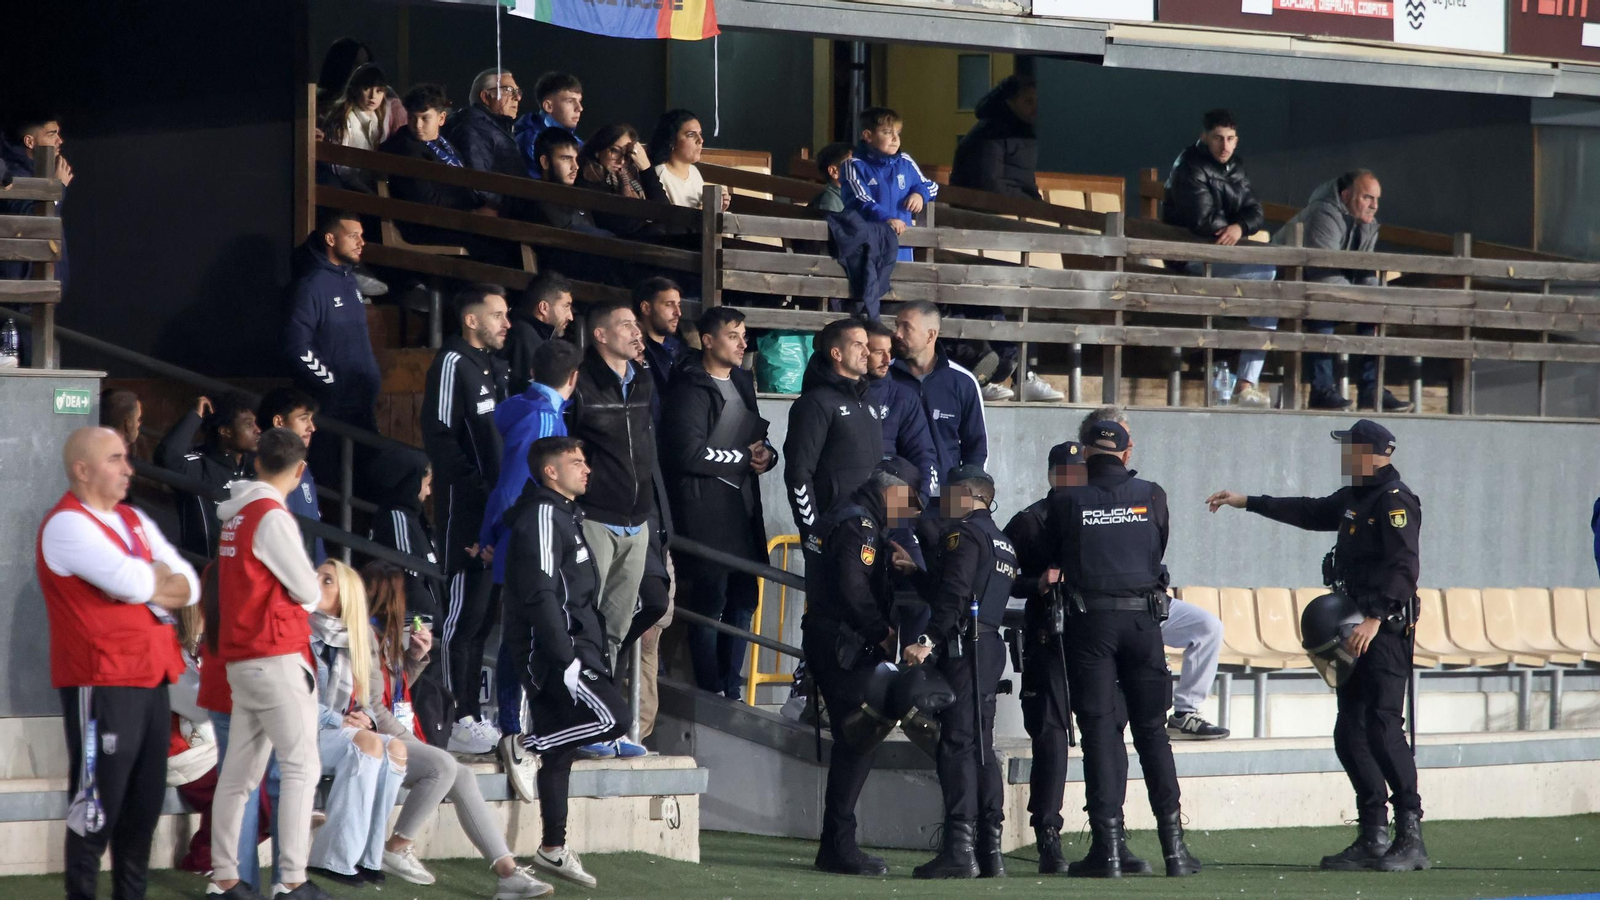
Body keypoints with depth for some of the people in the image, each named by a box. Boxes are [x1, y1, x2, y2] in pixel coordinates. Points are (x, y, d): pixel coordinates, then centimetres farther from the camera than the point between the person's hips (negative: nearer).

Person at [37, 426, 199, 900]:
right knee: (97, 805, -6)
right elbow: (136, 584, -21)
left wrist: (146, 584, -9)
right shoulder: (66, 524, -10)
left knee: (145, 803, 11)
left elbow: (190, 585, 10)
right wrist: (158, 574, 2)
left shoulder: (135, 522, 18)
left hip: (152, 679, 8)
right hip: (102, 683, -8)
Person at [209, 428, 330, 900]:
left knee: (239, 773, 8)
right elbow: (308, 591, -7)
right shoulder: (272, 518, -13)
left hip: (241, 660, 8)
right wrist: (304, 597, 13)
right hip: (276, 657, -8)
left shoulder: (235, 515, 10)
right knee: (300, 768, -6)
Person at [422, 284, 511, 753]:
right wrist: (478, 494, -18)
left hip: (499, 510, 9)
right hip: (468, 510, -9)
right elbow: (439, 438, -16)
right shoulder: (453, 363, -9)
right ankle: (457, 722, -6)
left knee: (484, 615, 11)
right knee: (465, 612, -7)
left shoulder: (494, 366, 19)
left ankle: (470, 714, 17)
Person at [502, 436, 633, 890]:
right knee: (613, 717, -19)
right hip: (552, 652, -10)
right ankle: (528, 742, -8)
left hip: (568, 650, 10)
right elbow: (540, 595, -20)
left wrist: (594, 645, 18)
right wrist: (566, 659, -22)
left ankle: (553, 849, 11)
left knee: (559, 751, 9)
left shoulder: (565, 515, 21)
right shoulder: (543, 515, -11)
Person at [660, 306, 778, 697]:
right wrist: (744, 457, -9)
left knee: (742, 600, 11)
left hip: (743, 507, 8)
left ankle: (732, 691, 20)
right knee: (709, 603, -5)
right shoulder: (692, 389, -10)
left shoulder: (742, 382, 16)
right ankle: (710, 694, 1)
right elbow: (690, 453, -20)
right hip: (706, 508, -8)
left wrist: (765, 454, 2)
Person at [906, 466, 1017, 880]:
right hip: (991, 645, 9)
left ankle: (960, 849, -17)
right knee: (981, 746, 11)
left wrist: (929, 640, -23)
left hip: (964, 645, -9)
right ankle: (990, 850, 9)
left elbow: (954, 594, -19)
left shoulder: (964, 532, -7)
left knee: (957, 743, -11)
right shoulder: (1003, 541, 21)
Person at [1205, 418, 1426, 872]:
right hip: (1356, 630, 10)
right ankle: (1373, 838, 9)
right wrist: (1246, 502, 40)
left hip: (1386, 630, -10)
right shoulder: (1354, 498, 18)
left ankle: (1411, 839, -13)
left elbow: (1403, 567, -21)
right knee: (1351, 733, 7)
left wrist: (1375, 619, -27)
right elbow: (1310, 512, 35)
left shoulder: (1395, 501, -11)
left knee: (1383, 728, -14)